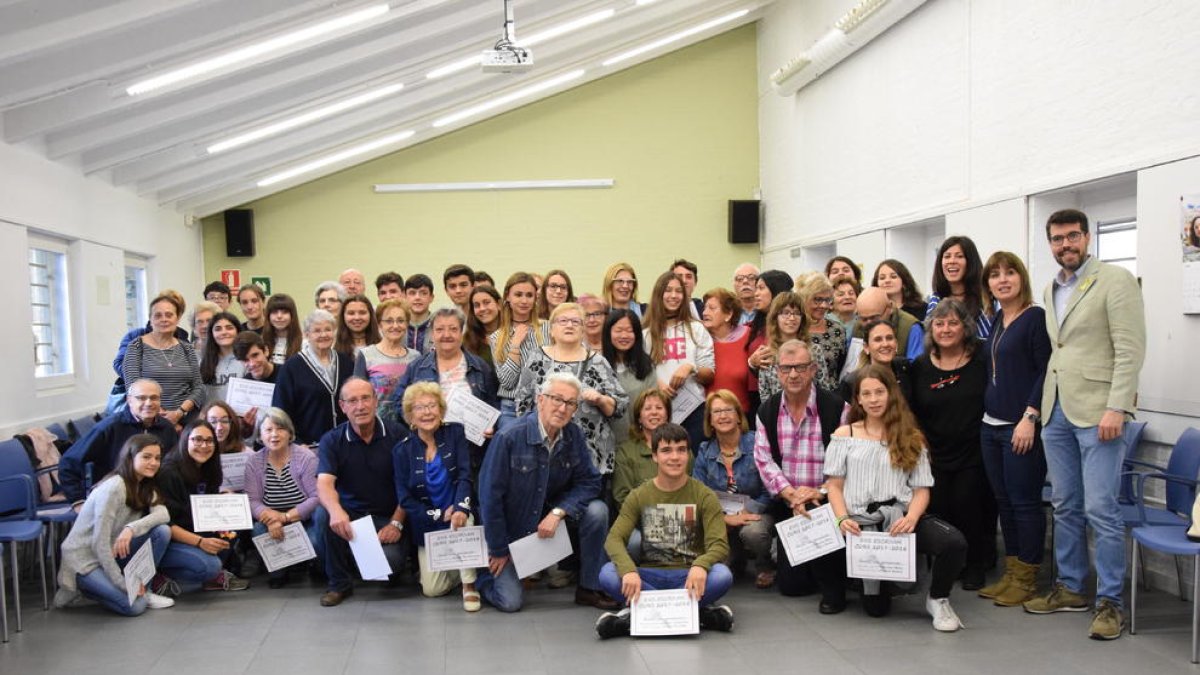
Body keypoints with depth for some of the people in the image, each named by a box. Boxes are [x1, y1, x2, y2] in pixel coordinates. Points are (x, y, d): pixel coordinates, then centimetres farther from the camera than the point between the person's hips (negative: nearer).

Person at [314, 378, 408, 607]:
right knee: (323, 515, -31)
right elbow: (324, 484, -17)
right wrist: (336, 510, -39)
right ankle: (339, 582, -8)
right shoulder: (332, 440, -3)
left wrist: (396, 523, -13)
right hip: (349, 513, 1)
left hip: (386, 518, -1)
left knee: (391, 562, -27)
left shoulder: (396, 435, -4)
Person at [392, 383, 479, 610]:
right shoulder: (402, 450, -5)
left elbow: (465, 476, -15)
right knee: (432, 589, -8)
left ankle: (469, 585, -15)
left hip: (456, 512, -1)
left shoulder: (455, 433, -7)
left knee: (463, 523, -37)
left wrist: (461, 508, -33)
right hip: (427, 524, 1)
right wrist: (439, 515, -17)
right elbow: (404, 499, -6)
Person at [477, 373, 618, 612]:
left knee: (597, 510, -20)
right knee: (510, 602, -12)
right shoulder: (509, 438, -24)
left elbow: (590, 482, -8)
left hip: (551, 514, 4)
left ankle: (589, 588, -5)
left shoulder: (574, 436, -10)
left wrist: (558, 513, -24)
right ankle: (490, 571, 23)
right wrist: (498, 550, -13)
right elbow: (490, 496, -19)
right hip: (512, 527, -4)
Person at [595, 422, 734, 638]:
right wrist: (628, 571, -30)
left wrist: (700, 566, -34)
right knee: (608, 574, -29)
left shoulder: (704, 496, 1)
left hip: (689, 576, -1)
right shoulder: (639, 496, 4)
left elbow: (719, 544, -9)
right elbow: (614, 538, -8)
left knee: (722, 575, -33)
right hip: (650, 575, 1)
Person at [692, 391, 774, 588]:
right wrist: (726, 518, -18)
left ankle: (765, 566, 1)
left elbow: (769, 491, -11)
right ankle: (735, 561, 8)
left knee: (752, 532, -37)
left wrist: (743, 514, -21)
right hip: (720, 517, 3)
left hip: (754, 513, -3)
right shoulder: (704, 451, 4)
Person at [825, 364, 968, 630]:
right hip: (861, 522, -1)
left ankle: (937, 600, 0)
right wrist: (842, 518, -12)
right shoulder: (844, 435, 11)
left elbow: (921, 489, 7)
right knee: (876, 608, -18)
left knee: (955, 543, -31)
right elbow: (835, 486, 7)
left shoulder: (910, 437, 13)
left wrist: (911, 517, -14)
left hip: (901, 517, 1)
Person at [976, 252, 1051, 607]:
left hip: (1021, 427, -8)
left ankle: (1026, 578, 9)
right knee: (1003, 501, 11)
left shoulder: (1036, 317, -8)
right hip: (991, 424, 8)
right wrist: (987, 411, 14)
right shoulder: (996, 321, 14)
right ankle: (1010, 573, 20)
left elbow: (1047, 371, -14)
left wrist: (1029, 417, -19)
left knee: (1024, 501, -2)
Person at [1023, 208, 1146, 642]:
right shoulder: (1052, 290, 16)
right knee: (1065, 507, 12)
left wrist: (1116, 408, -19)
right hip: (1057, 411, 7)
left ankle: (1109, 602, 5)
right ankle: (1070, 588, 23)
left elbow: (1130, 350, -12)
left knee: (1100, 509, -6)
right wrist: (1043, 404, 11)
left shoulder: (1115, 281, -6)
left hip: (1097, 411, -7)